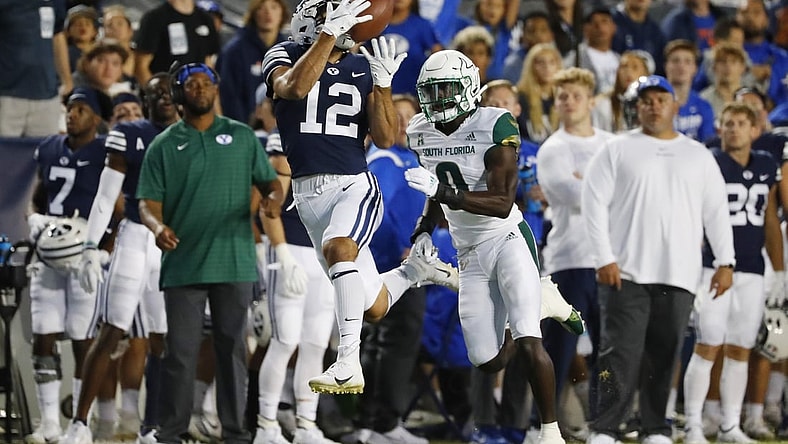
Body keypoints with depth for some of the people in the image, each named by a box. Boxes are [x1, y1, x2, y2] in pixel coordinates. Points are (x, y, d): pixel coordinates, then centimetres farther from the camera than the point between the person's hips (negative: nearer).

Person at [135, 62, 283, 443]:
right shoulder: (163, 146, 7)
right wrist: (157, 226, -20)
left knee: (233, 348, 4)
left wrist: (273, 198, -11)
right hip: (183, 264, -1)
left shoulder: (242, 137, 11)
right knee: (180, 351, -2)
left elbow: (270, 182, 13)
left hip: (234, 263, 1)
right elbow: (148, 201, 2)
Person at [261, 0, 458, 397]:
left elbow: (385, 138, -1)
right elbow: (293, 88, -23)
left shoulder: (363, 68, 5)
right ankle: (416, 269, 39)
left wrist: (383, 83, -13)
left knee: (338, 246, -36)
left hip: (355, 185, -2)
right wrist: (329, 35, -27)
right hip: (309, 193, 2)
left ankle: (348, 365, -35)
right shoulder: (285, 55, 1)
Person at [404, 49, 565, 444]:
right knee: (487, 363, 3)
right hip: (469, 254, 6)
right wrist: (424, 232, 6)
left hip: (508, 240, -6)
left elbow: (503, 204, -25)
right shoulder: (421, 132, 3)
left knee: (528, 345, -19)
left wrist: (443, 192, -32)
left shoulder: (495, 126, -17)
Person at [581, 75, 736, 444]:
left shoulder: (698, 156, 14)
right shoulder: (617, 150, 5)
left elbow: (716, 212, 12)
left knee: (664, 358, 4)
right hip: (626, 273, -3)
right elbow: (594, 203, 0)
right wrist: (604, 259, -9)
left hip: (678, 276, 3)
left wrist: (725, 262, 2)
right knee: (622, 354, -9)